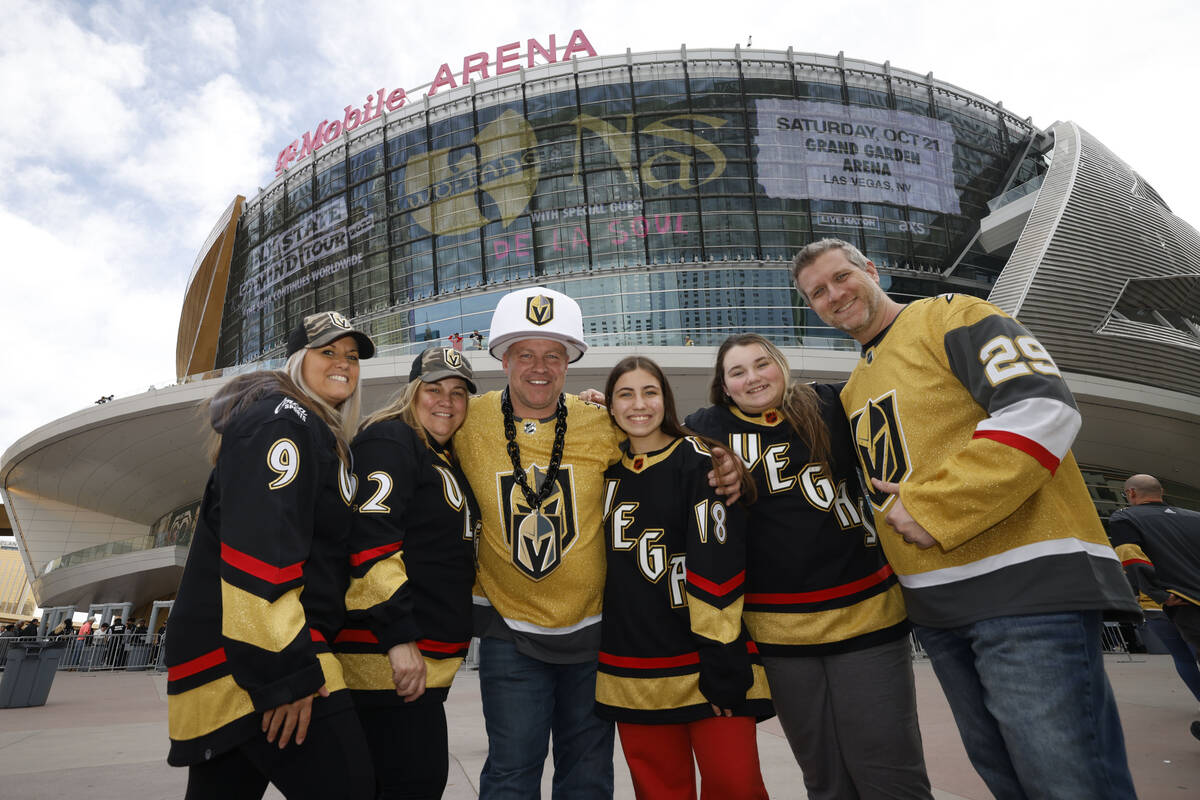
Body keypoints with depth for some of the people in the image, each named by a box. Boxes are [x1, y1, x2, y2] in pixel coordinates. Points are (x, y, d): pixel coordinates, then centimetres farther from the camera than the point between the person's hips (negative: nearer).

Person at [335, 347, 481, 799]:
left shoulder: (445, 458, 16)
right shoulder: (390, 440, -11)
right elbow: (371, 542, -21)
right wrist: (399, 639, -23)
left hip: (426, 656, 9)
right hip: (392, 658, -9)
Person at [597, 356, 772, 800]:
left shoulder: (697, 460, -8)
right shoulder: (609, 472, 8)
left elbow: (718, 566, -13)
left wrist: (723, 665, -16)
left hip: (707, 659, -4)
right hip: (634, 671, 4)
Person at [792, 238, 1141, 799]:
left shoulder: (950, 317, -4)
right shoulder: (854, 390, 19)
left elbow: (1044, 408, -18)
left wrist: (932, 507, -18)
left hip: (1024, 583, -8)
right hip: (933, 605, 8)